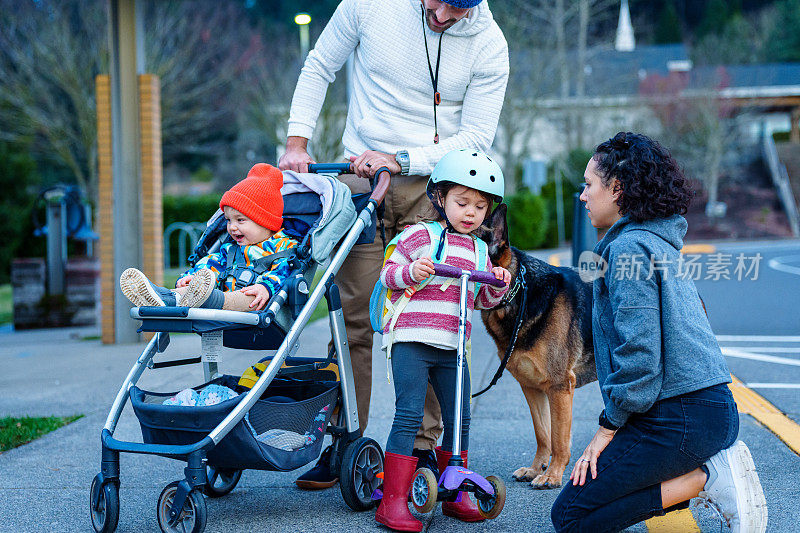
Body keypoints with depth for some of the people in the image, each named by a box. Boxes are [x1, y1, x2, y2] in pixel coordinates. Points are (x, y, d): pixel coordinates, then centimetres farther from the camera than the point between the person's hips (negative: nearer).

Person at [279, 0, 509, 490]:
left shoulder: (489, 46, -6)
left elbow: (475, 138, -7)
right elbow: (319, 68, 8)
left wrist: (398, 159, -17)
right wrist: (297, 143, -2)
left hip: (433, 184, 0)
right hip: (362, 178, 1)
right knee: (354, 316, -3)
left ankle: (423, 446, 4)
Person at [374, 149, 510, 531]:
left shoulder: (479, 251, 17)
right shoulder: (420, 236, -1)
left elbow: (482, 301, 25)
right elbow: (387, 274, -4)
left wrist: (498, 285, 5)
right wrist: (410, 272, -24)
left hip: (452, 349, 6)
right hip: (411, 341, -6)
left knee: (459, 420, 8)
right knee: (408, 417, -12)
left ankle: (455, 495, 23)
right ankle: (393, 502, -10)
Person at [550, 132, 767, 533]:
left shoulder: (629, 247, -12)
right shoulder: (660, 242, 19)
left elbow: (638, 349, -19)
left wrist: (609, 425, -10)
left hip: (680, 418, -10)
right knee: (591, 488, 18)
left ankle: (707, 479, -10)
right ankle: (716, 466, 5)